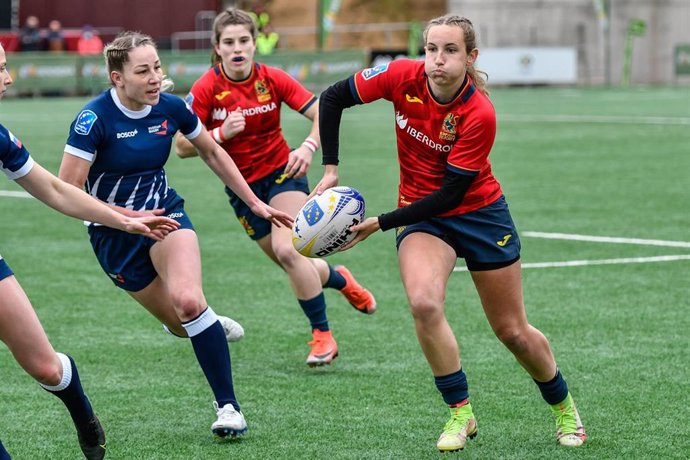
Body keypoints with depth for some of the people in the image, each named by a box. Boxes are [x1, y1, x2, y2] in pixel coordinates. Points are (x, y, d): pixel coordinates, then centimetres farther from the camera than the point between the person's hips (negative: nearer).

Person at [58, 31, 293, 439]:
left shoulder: (171, 108, -8)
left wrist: (255, 203, 9)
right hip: (114, 234, -1)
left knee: (189, 302, -27)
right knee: (182, 326, 2)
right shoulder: (95, 118, -21)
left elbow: (213, 153, 10)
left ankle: (228, 406, -19)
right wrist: (128, 216, -23)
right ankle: (214, 326, 41)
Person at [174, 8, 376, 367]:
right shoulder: (206, 89, -14)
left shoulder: (272, 79, -13)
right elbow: (182, 146, -16)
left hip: (282, 173, -2)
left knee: (287, 250, -24)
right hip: (242, 187, 2)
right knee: (297, 265, 6)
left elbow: (321, 113, -12)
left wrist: (308, 147, -30)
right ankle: (340, 280, 40)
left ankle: (322, 335, -10)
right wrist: (221, 134, -32)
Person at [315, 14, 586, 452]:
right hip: (421, 214, 2)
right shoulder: (403, 77, -19)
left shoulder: (480, 115, -27)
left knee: (513, 332, 7)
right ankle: (461, 413, -10)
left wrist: (380, 223, -24)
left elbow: (450, 194, -24)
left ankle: (564, 408, 35)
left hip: (479, 212, -2)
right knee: (424, 304, -27)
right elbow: (333, 98, -6)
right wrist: (330, 169, -10)